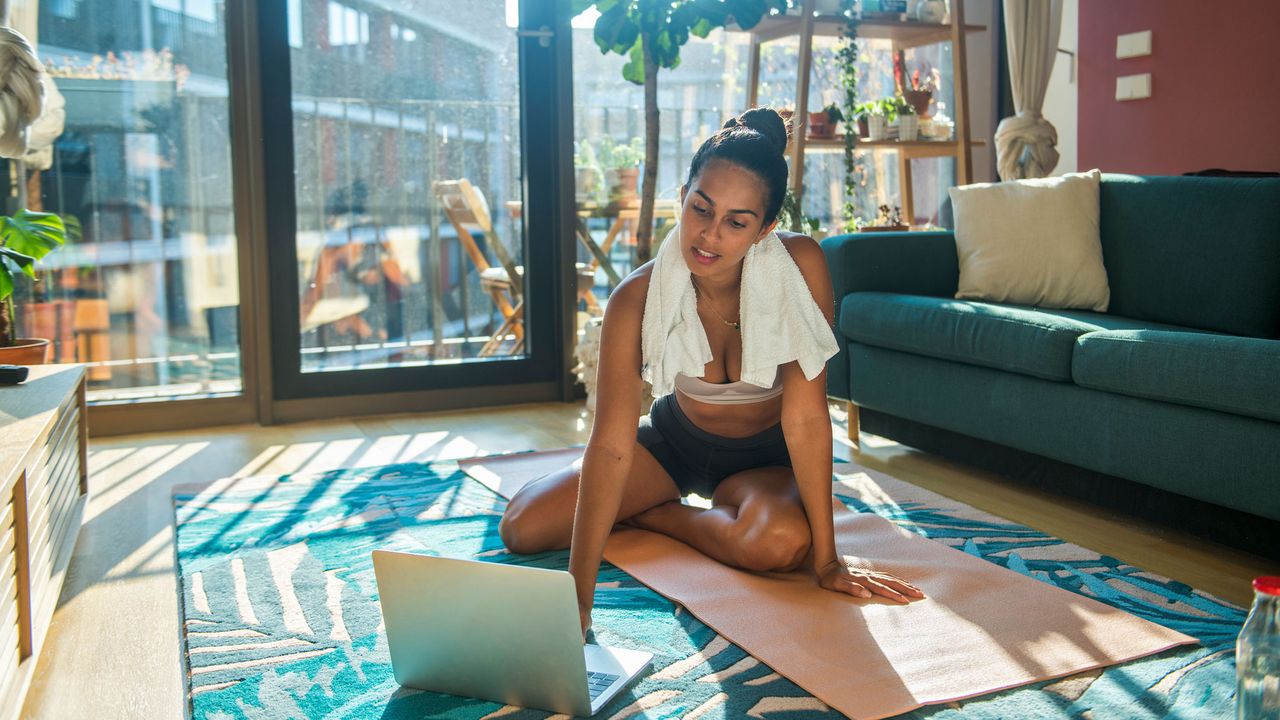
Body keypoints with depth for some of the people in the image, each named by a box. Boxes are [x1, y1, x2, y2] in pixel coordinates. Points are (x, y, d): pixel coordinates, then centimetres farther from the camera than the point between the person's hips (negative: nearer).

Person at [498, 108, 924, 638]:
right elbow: (611, 443, -32)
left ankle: (652, 514, -4)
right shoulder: (638, 298, -26)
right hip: (677, 437, 1)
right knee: (522, 528, -9)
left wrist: (826, 560, -27)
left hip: (768, 455, -1)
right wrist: (578, 597, -38)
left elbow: (805, 415, -28)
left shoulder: (799, 265, -29)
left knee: (782, 543, -36)